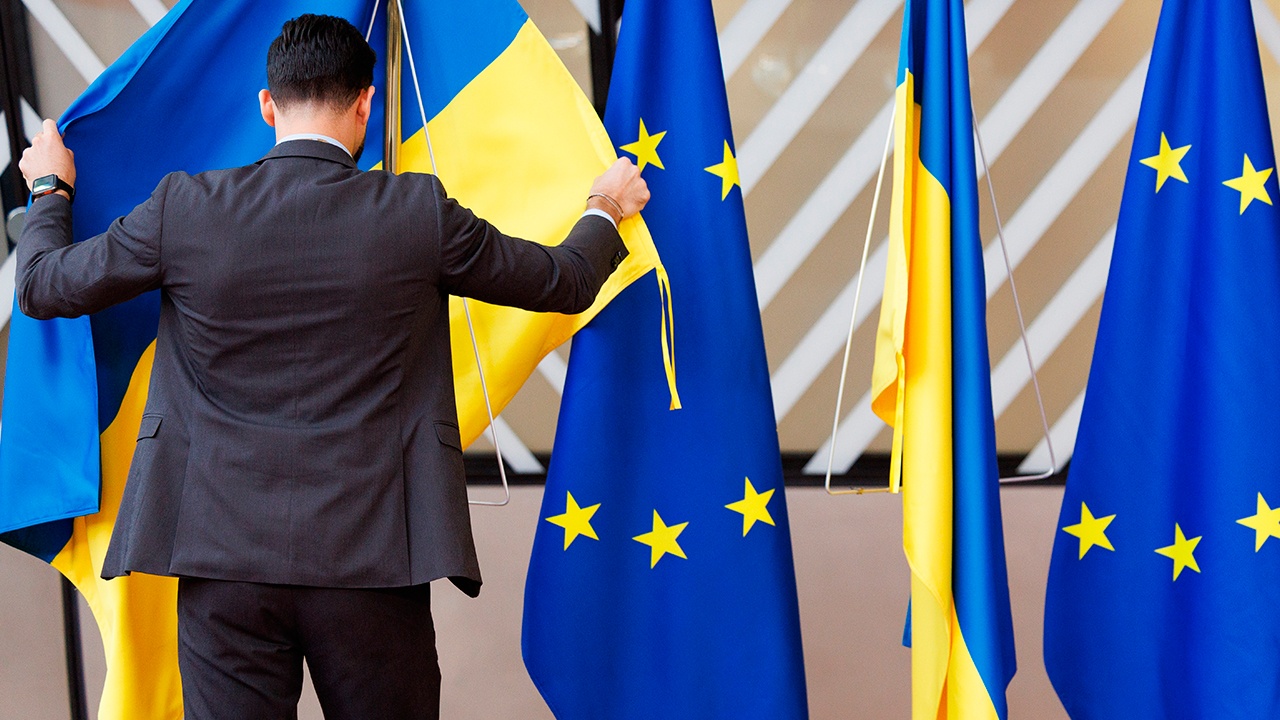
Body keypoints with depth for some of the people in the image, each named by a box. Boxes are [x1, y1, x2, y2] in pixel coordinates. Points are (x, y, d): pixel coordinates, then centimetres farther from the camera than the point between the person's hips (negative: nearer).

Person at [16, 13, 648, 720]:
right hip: (370, 555, 0)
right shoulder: (420, 211, -4)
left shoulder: (184, 208, -3)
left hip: (225, 555, 1)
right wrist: (607, 208, 32)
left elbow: (43, 286, 10)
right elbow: (565, 282, 10)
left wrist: (50, 188, 31)